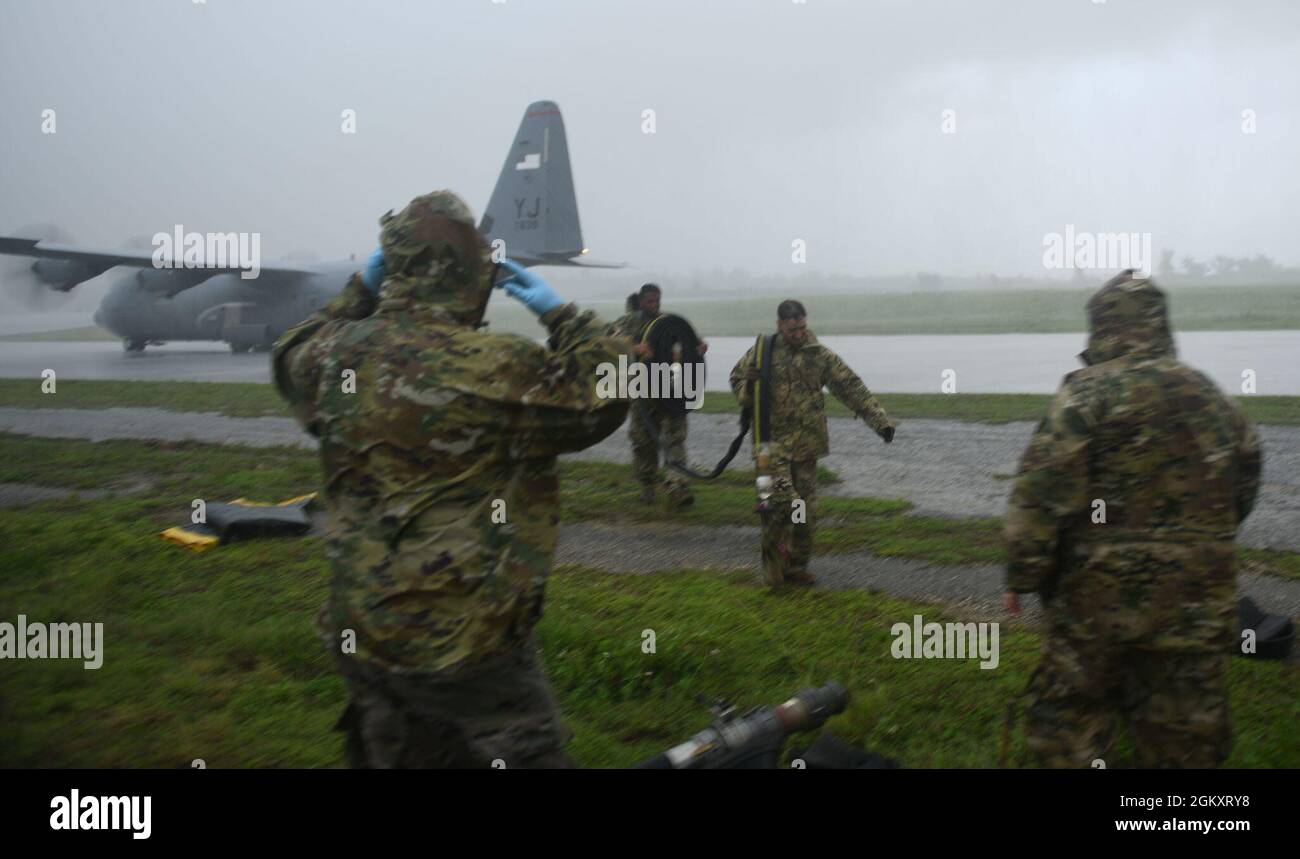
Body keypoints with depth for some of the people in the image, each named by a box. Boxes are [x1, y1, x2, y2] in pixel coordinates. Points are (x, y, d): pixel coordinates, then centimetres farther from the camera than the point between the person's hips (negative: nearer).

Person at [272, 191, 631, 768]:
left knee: (397, 754, 23)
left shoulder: (339, 355, -4)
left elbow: (294, 359, 21)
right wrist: (559, 314, -2)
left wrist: (359, 292, 18)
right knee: (525, 754, 10)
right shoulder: (495, 369, -22)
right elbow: (604, 396, -11)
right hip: (465, 640, -6)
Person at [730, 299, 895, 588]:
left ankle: (796, 566, 23)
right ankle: (772, 551, 7)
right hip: (772, 442, -3)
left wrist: (880, 420, -8)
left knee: (806, 511, 6)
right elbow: (737, 377, 14)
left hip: (806, 445, 3)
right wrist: (747, 391, -11)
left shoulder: (820, 355, 3)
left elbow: (852, 388, 1)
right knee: (782, 500, -18)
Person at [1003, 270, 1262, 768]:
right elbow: (1243, 484, 16)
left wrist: (1021, 576, -9)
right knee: (1184, 729, 14)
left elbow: (1043, 491, -16)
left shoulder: (1088, 392, -11)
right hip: (1197, 599, 5)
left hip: (1100, 595, -4)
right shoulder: (1211, 396, 7)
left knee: (1069, 717, 11)